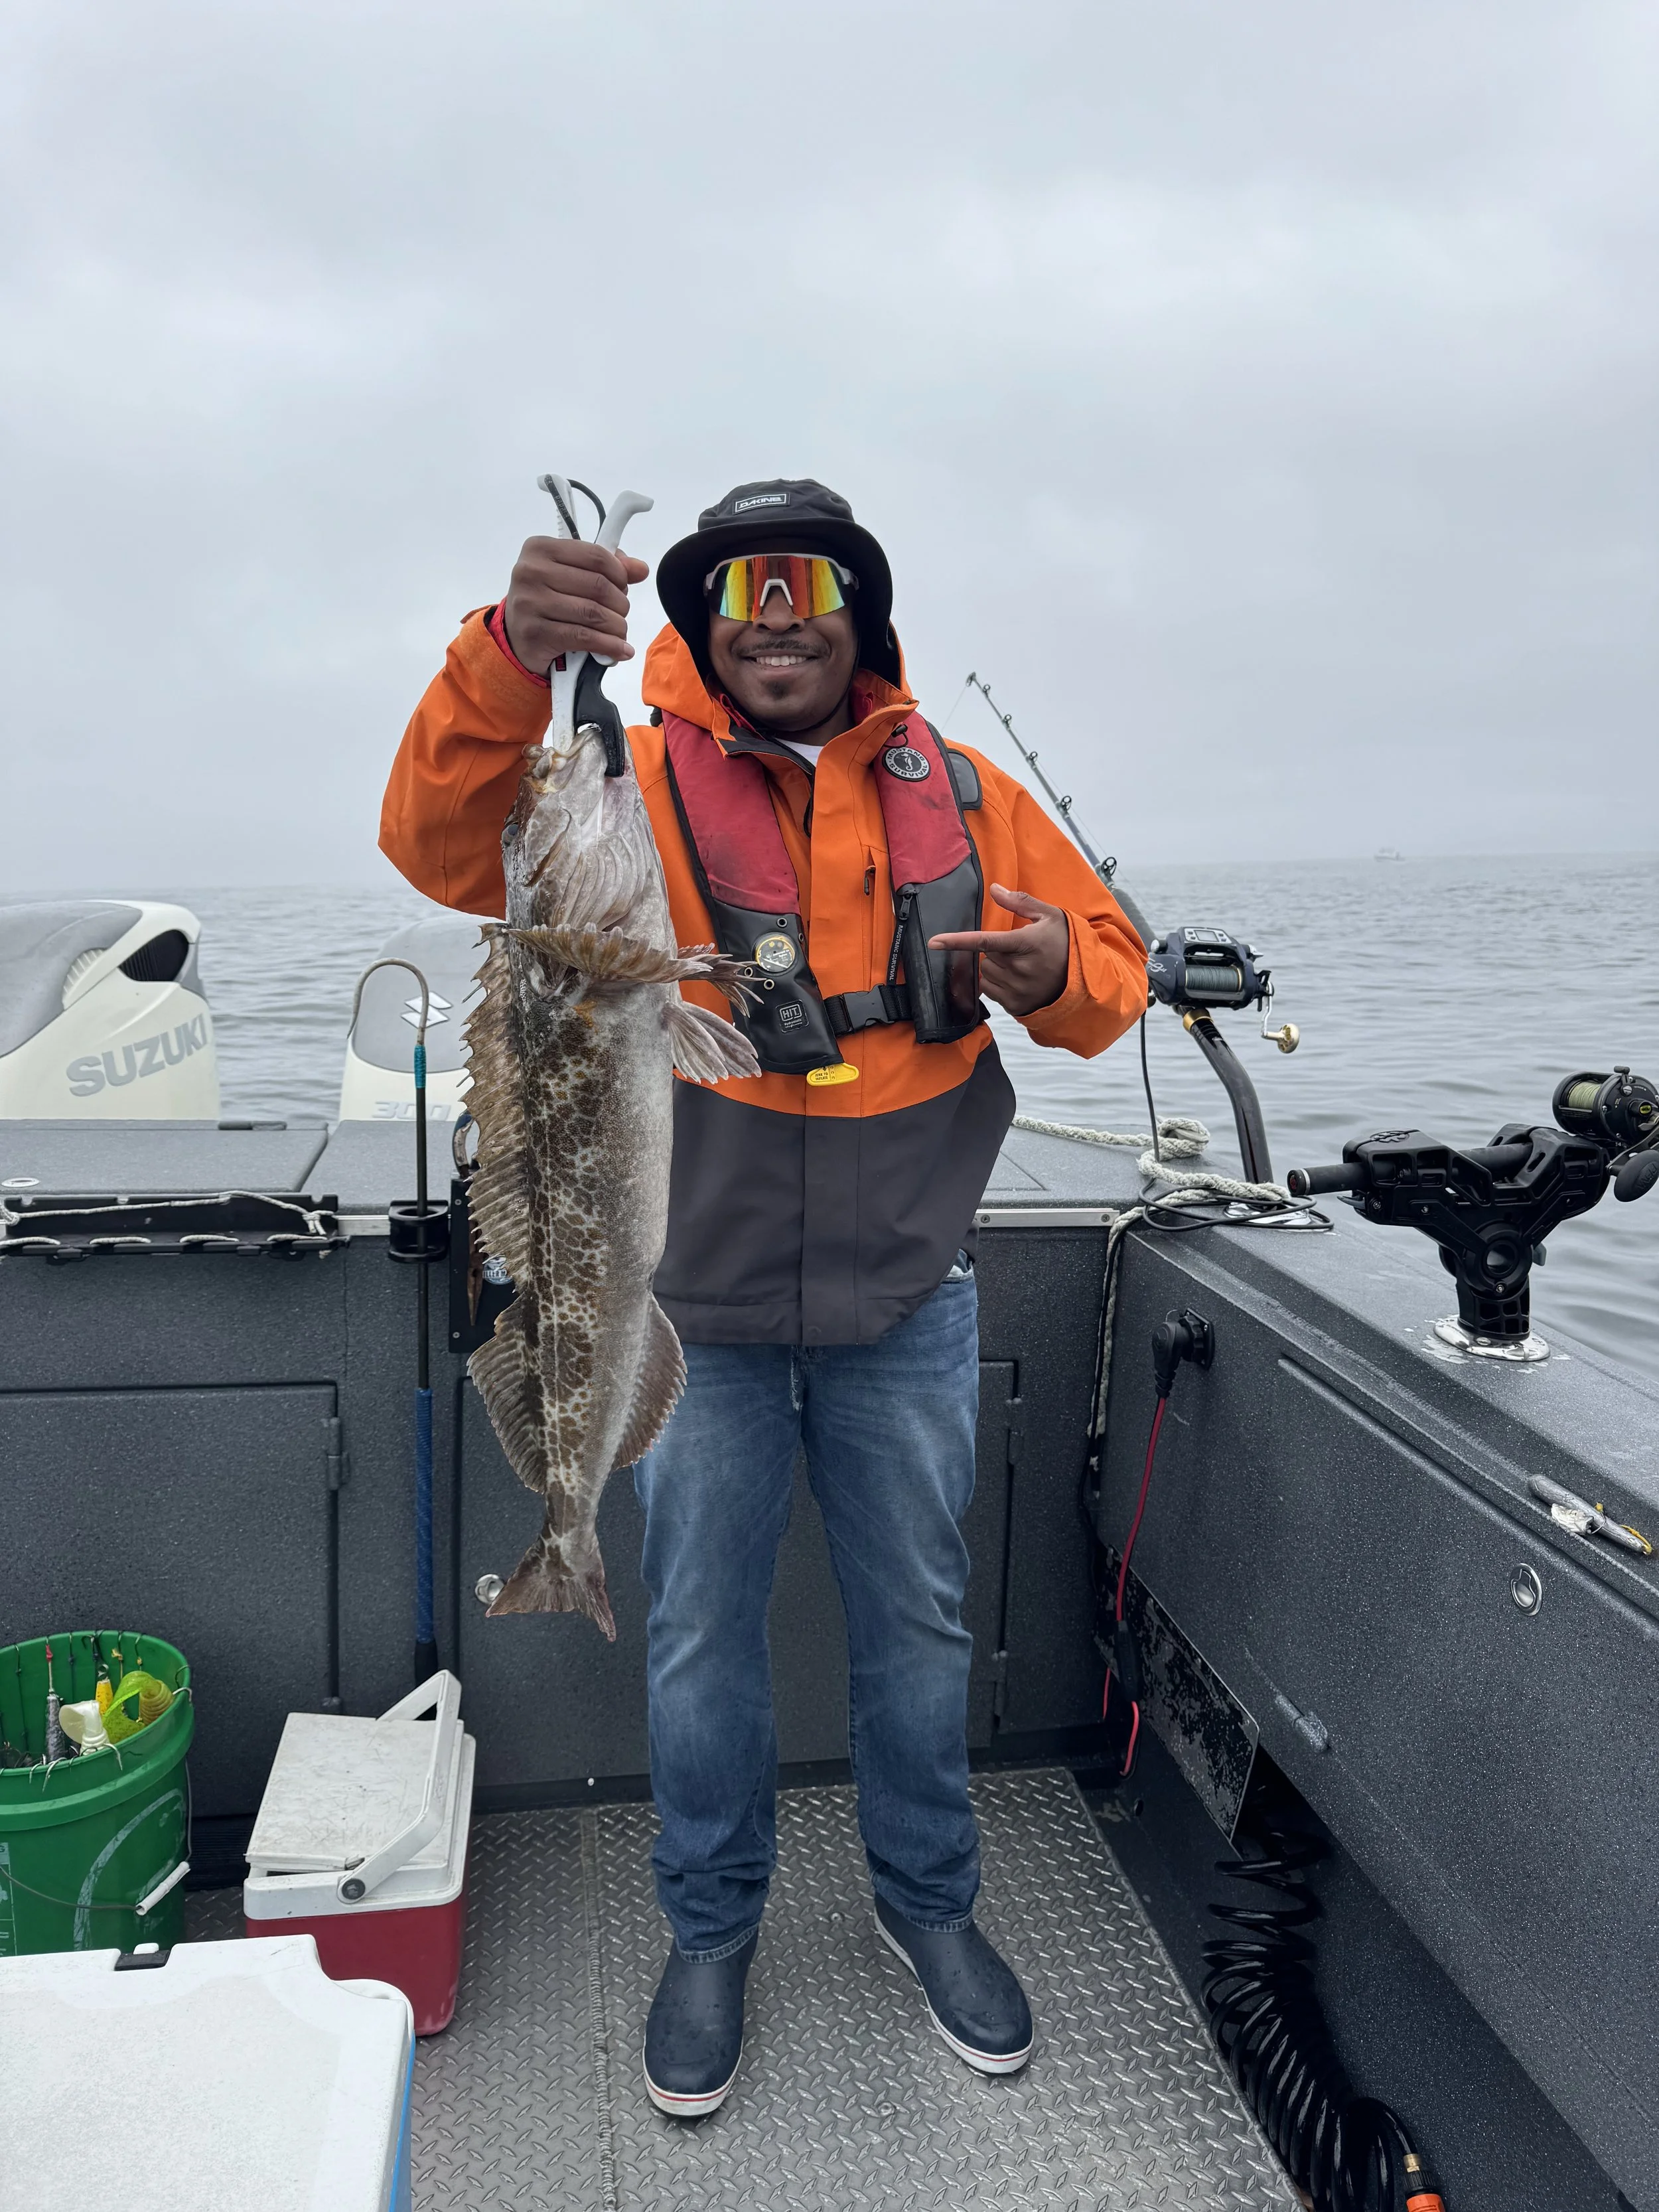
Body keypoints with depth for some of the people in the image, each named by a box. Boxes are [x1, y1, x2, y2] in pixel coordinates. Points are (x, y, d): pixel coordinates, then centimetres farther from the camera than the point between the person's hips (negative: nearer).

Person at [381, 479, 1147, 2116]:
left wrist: (1058, 970, -17)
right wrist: (510, 658, -38)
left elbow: (1111, 966, 6)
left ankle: (929, 1902, 44)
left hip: (906, 1302, 2)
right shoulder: (635, 782, -6)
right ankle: (710, 1930, 40)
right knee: (701, 1634, 14)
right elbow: (446, 844, -22)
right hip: (698, 1306, -1)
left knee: (917, 1621, 18)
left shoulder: (960, 794, 2)